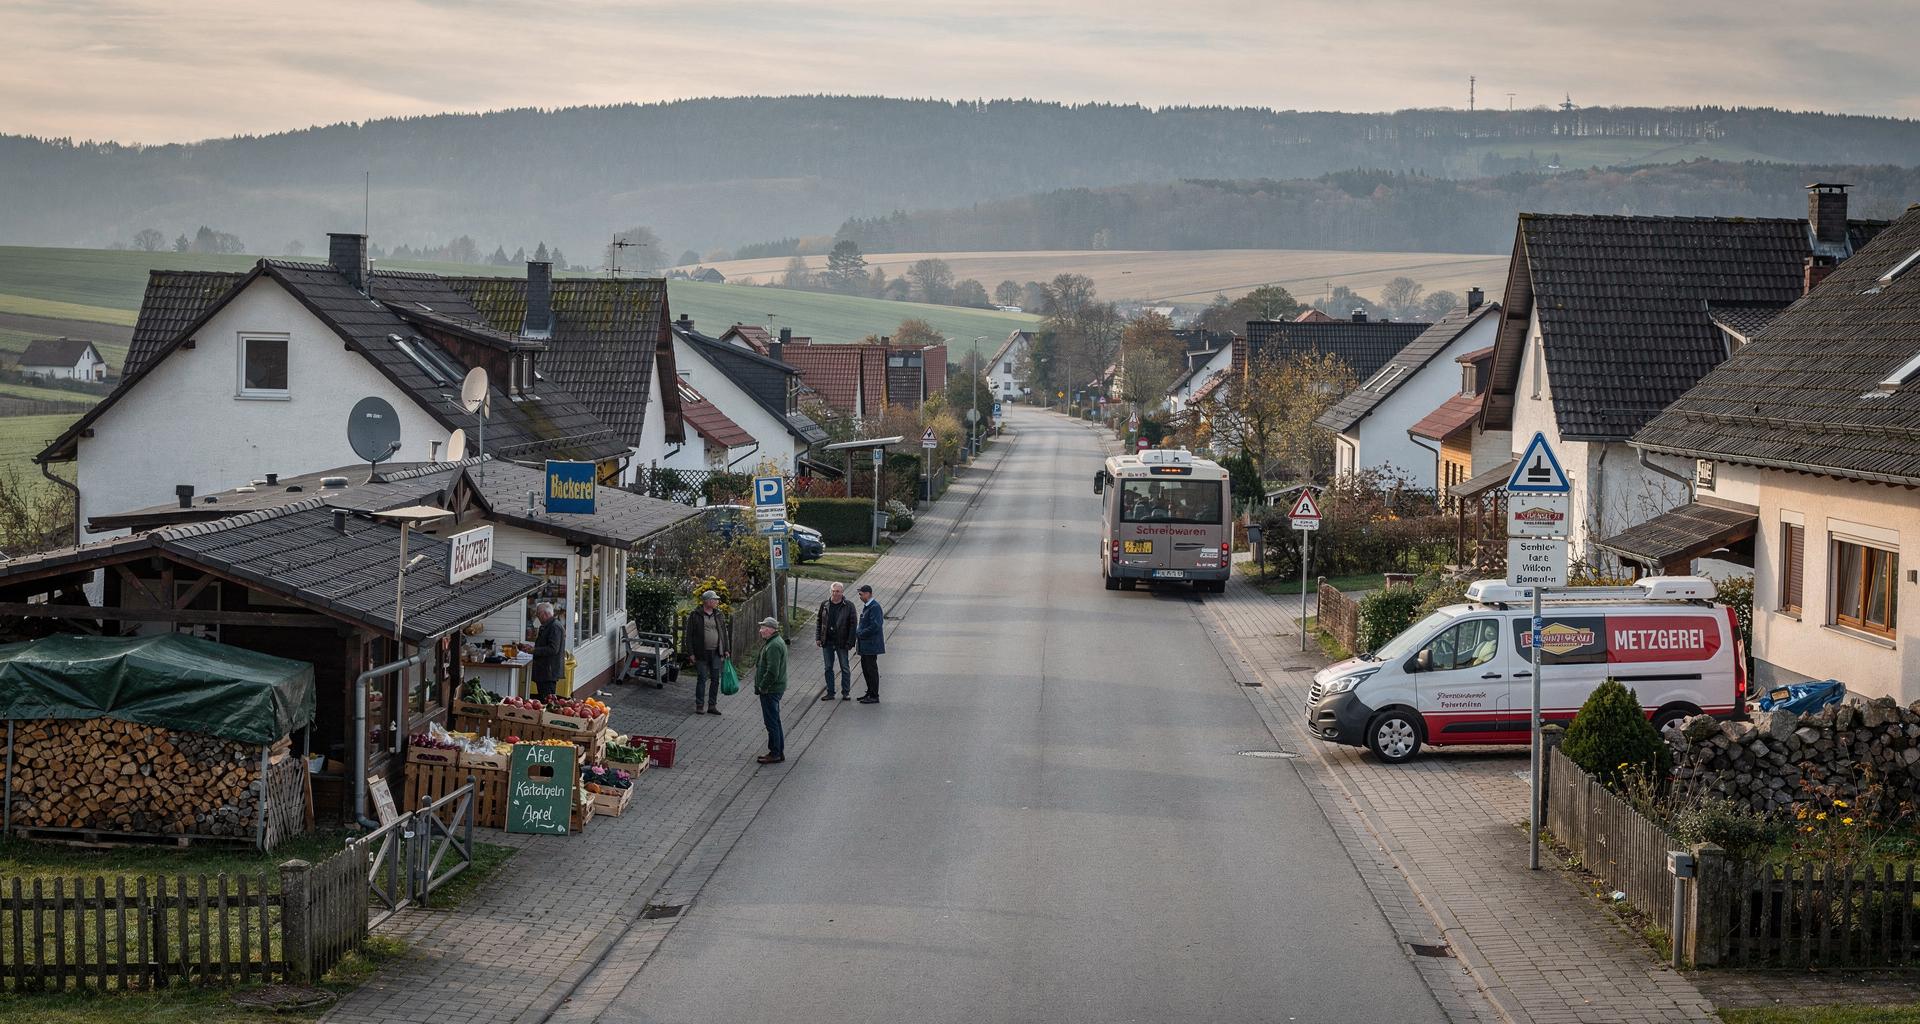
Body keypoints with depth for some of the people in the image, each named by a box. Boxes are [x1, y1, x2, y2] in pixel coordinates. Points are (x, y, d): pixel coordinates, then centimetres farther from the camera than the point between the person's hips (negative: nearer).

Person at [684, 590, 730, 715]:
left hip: (716, 653, 4)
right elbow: (689, 635, -4)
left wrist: (726, 649, 9)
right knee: (702, 679, -1)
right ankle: (700, 706, 8)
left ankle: (712, 705, 14)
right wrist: (691, 653, -9)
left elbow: (724, 633, 15)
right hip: (702, 653, -4)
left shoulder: (719, 615, 9)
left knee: (715, 679, 6)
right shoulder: (695, 615, -5)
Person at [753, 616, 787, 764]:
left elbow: (772, 672, -27)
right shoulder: (778, 641, 13)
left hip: (770, 690, -11)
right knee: (774, 720, 17)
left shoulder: (774, 646, -22)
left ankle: (775, 754, 1)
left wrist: (762, 687, -17)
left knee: (771, 722, -4)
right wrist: (761, 686, 19)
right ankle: (779, 751, 24)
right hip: (774, 689, 11)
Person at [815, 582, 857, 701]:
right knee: (828, 668, 7)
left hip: (841, 642, -3)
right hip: (827, 642, 3)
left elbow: (852, 625, -5)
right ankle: (830, 692, 14)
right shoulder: (824, 605, 6)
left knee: (845, 668, 2)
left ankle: (846, 692, 10)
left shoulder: (848, 606, -4)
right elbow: (818, 621, 12)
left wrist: (850, 642, -10)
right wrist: (818, 638, 4)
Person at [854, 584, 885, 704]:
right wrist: (858, 632, 7)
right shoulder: (866, 607, 14)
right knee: (865, 667, 16)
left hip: (871, 644, -10)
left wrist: (859, 633, -17)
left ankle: (874, 696, 2)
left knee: (871, 669, -4)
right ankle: (870, 692, 26)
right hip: (865, 645, 10)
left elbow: (875, 626, -26)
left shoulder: (875, 607, -18)